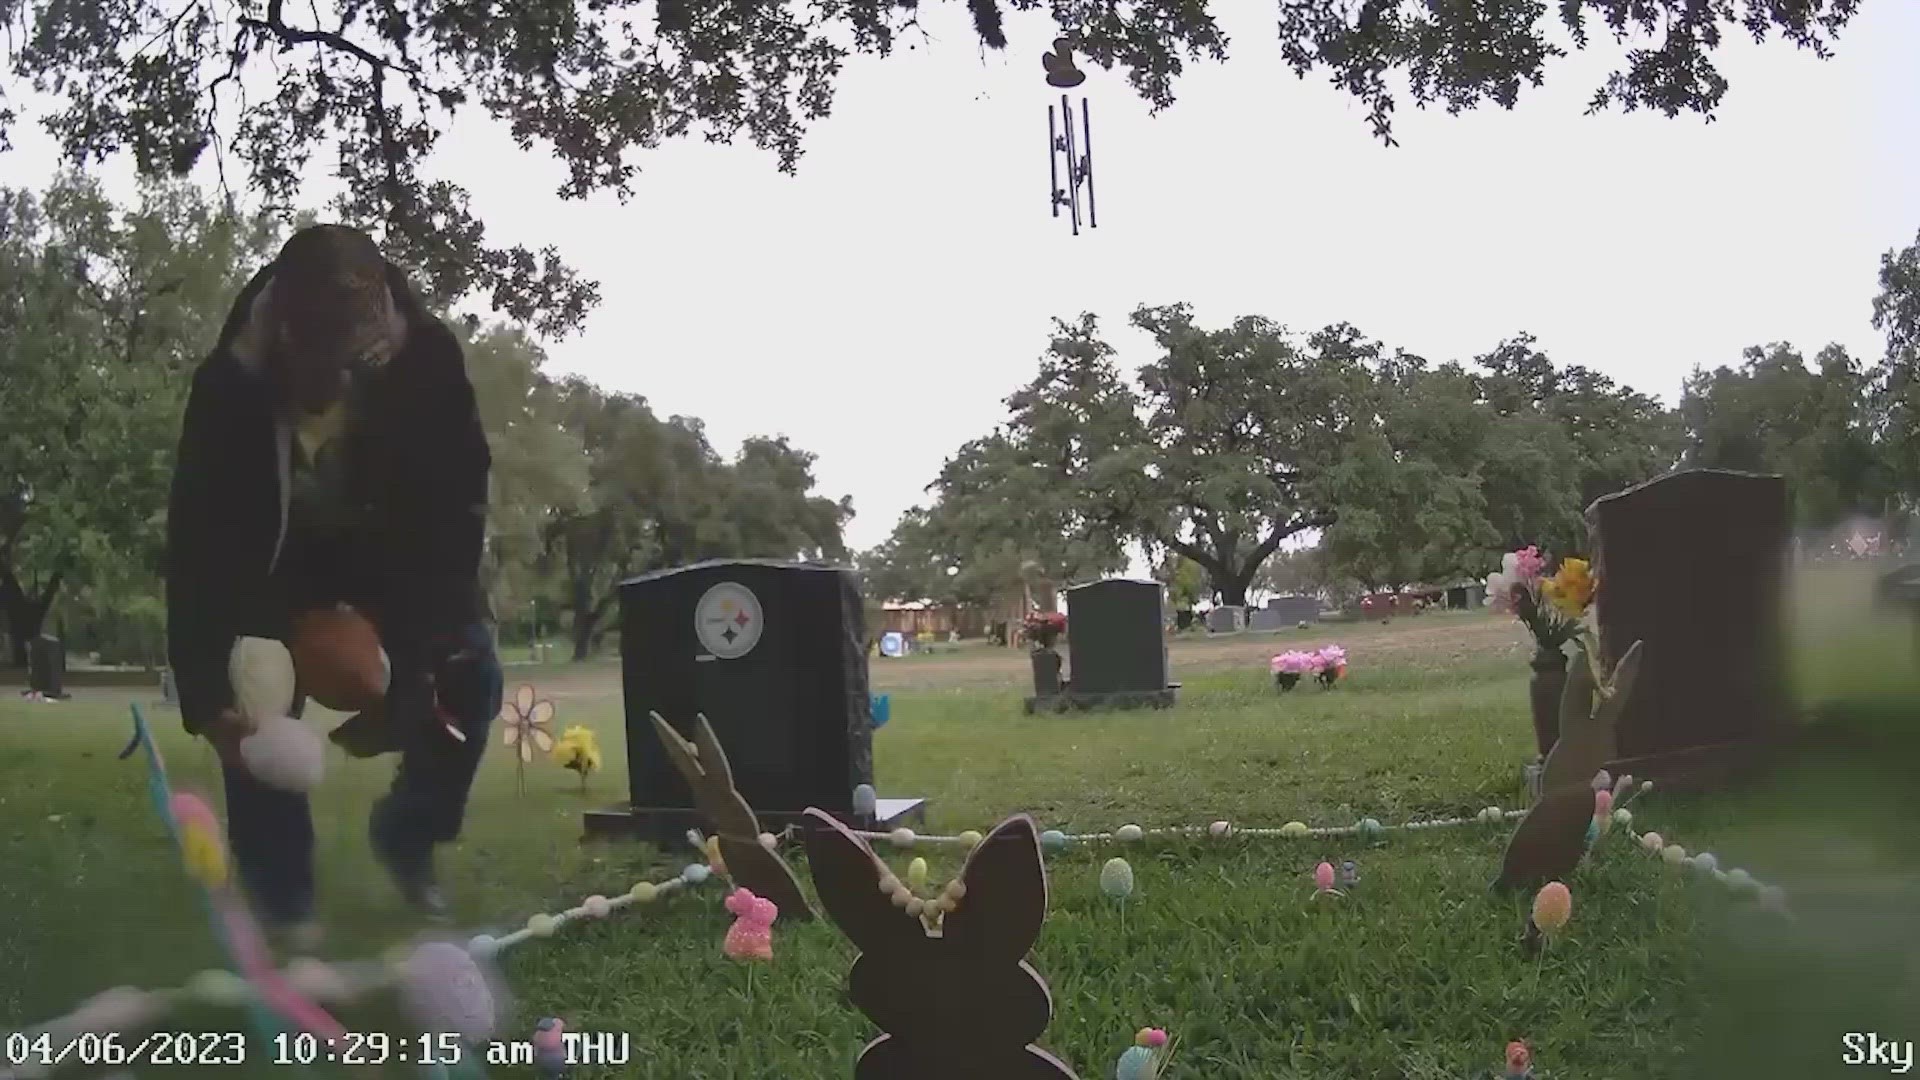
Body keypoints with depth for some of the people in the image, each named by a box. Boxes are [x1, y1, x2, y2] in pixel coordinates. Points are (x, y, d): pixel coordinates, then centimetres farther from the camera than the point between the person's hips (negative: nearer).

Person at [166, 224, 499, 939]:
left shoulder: (429, 359, -34)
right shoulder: (230, 383, -34)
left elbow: (454, 513, -30)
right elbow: (197, 543, -30)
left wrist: (407, 676, -36)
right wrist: (206, 694, -38)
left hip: (396, 548, 1)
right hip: (281, 558, -1)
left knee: (468, 674, -14)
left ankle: (405, 837, 13)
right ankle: (285, 909, -2)